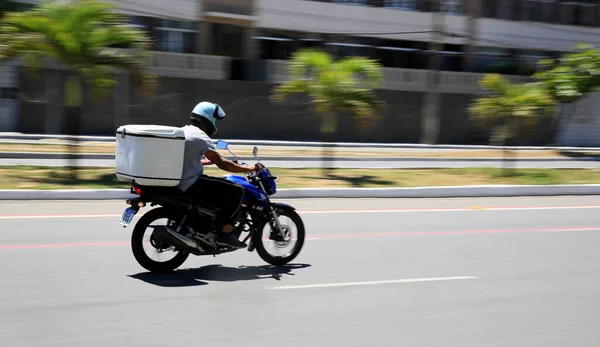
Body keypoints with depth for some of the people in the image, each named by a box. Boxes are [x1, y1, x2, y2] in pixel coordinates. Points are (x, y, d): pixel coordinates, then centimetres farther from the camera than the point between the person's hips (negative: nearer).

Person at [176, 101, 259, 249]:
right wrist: (248, 169, -8)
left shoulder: (182, 131, 14)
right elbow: (222, 164, -16)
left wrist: (208, 161, 39)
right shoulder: (200, 137, -14)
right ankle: (225, 233, -8)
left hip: (176, 183, 10)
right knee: (236, 191, -8)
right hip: (192, 185, -10)